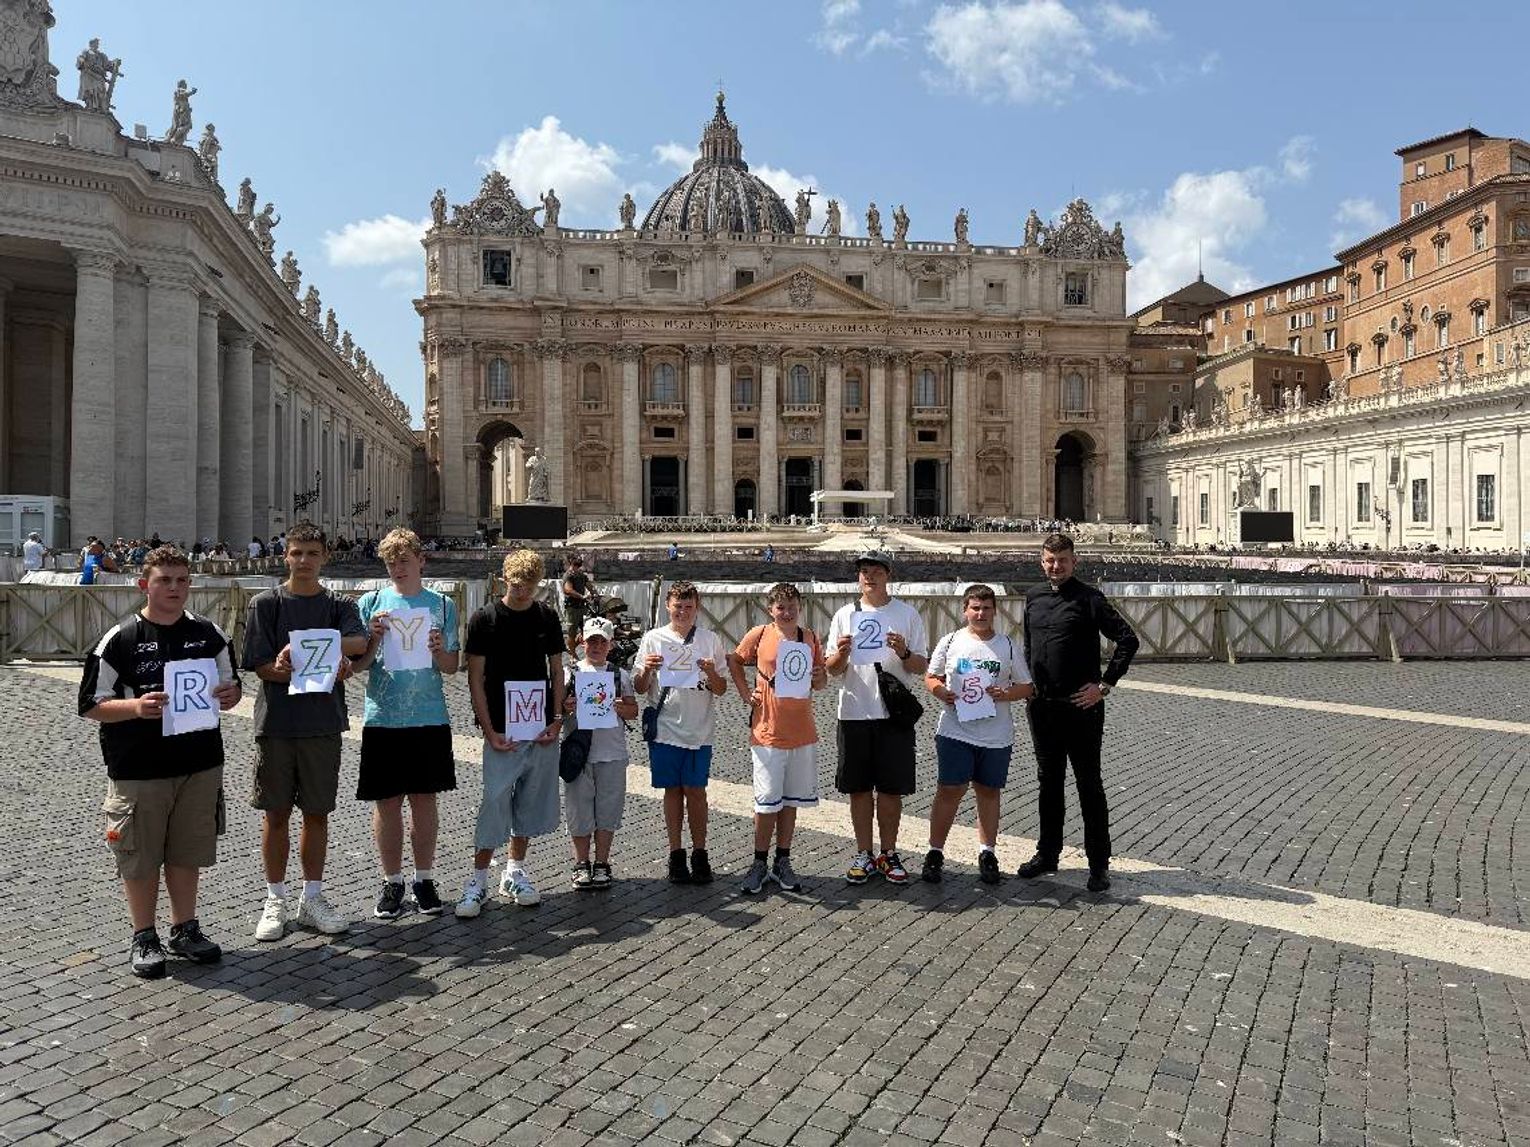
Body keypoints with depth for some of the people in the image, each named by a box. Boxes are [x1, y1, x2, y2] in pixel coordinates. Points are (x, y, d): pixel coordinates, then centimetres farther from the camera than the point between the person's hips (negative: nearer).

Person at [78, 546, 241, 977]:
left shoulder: (209, 634, 6)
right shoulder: (119, 639, -6)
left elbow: (230, 684, 15)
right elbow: (92, 705, -5)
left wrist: (229, 694, -8)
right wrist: (137, 706, -24)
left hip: (201, 764, 3)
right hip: (138, 771, -3)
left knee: (187, 853, 13)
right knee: (140, 857, 6)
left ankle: (184, 929, 29)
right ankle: (144, 938, 23)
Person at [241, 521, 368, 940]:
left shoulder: (338, 605, 6)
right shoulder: (266, 603, 1)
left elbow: (359, 643, -14)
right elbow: (263, 667, -7)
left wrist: (303, 646, -26)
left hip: (323, 725, 2)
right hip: (277, 724, -1)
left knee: (317, 813, 9)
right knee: (276, 814, 7)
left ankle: (312, 898, 21)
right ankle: (276, 901, 20)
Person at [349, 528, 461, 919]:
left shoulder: (442, 605, 6)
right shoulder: (371, 603, 4)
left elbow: (452, 667, 8)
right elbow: (357, 665, 4)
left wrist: (440, 651, -12)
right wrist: (375, 640, -14)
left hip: (430, 719, 1)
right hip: (382, 719, 0)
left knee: (424, 799, 8)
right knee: (386, 802, 5)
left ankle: (424, 879, 21)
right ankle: (392, 882, 19)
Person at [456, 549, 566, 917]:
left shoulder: (546, 616, 5)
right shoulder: (485, 618, -6)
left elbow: (557, 671, 10)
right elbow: (475, 678, -5)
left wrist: (556, 720, -1)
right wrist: (489, 731, -10)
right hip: (502, 732, -4)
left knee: (531, 801, 10)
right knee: (495, 803, -5)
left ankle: (515, 872, 24)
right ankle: (478, 880, 7)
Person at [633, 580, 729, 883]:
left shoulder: (711, 640, 3)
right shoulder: (653, 639, 3)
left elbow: (721, 691, 5)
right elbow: (640, 688, 4)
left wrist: (711, 673, -16)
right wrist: (646, 670, -16)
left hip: (700, 730, 0)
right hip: (665, 728, 0)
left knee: (695, 790, 3)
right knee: (673, 790, 7)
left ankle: (700, 854, 15)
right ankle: (676, 855, 18)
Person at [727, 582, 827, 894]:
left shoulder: (811, 639, 4)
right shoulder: (759, 635, -3)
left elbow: (822, 681, 13)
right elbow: (734, 662, 11)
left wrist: (818, 678, -10)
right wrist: (746, 694, 1)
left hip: (803, 734, 3)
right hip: (767, 733, -3)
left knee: (790, 801, 11)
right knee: (767, 803, 2)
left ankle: (782, 863, 23)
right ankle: (760, 863, 17)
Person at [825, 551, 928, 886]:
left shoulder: (907, 614, 4)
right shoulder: (845, 615, 8)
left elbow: (922, 667, 3)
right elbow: (831, 669, 8)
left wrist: (904, 653, -17)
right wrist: (841, 653, -13)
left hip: (895, 713, -1)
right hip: (854, 713, 1)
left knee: (891, 789, 5)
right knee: (858, 788, 6)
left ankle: (888, 854, 18)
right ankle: (864, 855, 18)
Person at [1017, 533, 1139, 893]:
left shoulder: (1089, 599, -8)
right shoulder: (1034, 597, 10)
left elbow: (1128, 639, -11)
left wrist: (1105, 684, -13)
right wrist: (1030, 684, 13)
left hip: (1080, 706, -6)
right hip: (1042, 705, 6)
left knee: (1089, 785, 2)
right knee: (1048, 782, 15)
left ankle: (1099, 863, 11)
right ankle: (1048, 853, 27)